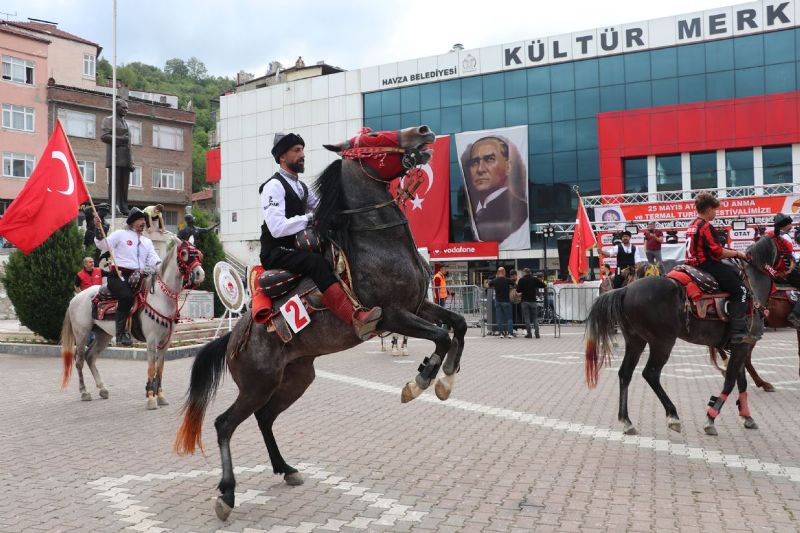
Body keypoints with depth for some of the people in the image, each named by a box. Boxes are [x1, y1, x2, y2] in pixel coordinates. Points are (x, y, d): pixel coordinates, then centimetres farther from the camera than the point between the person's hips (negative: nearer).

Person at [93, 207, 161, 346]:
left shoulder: (147, 241, 24)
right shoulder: (120, 234, 9)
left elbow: (154, 260, 12)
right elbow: (103, 245, 1)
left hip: (138, 278, 6)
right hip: (119, 276, -6)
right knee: (127, 296, -33)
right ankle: (121, 333, -29)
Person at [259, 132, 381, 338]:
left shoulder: (302, 188, 19)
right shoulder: (274, 186, -10)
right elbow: (277, 228, -22)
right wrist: (310, 217, -18)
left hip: (296, 249, 10)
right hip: (276, 253, -10)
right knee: (316, 262, -34)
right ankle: (355, 319, -49)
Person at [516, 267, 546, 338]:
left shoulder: (521, 280, -5)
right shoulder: (535, 279, 1)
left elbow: (518, 290, -6)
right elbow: (543, 285, 2)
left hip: (525, 301, -2)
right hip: (533, 300, 2)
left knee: (527, 318, 3)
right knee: (535, 317, 8)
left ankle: (529, 333, 0)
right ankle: (537, 333, 0)